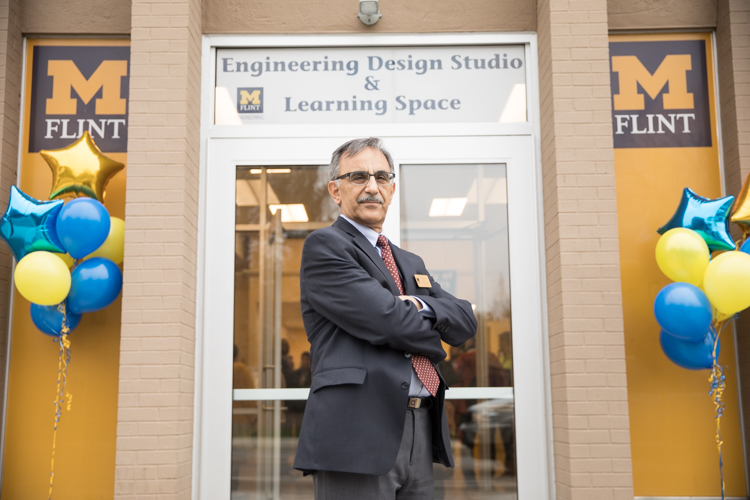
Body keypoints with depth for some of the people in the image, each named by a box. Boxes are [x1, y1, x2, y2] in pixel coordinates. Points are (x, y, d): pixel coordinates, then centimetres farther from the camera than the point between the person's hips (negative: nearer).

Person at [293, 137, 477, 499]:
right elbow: (386, 320, -14)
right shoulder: (324, 246, -2)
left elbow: (466, 321, 12)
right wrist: (434, 338, 5)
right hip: (359, 433, -7)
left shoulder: (410, 263, 24)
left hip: (420, 434, 7)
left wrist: (422, 307, -8)